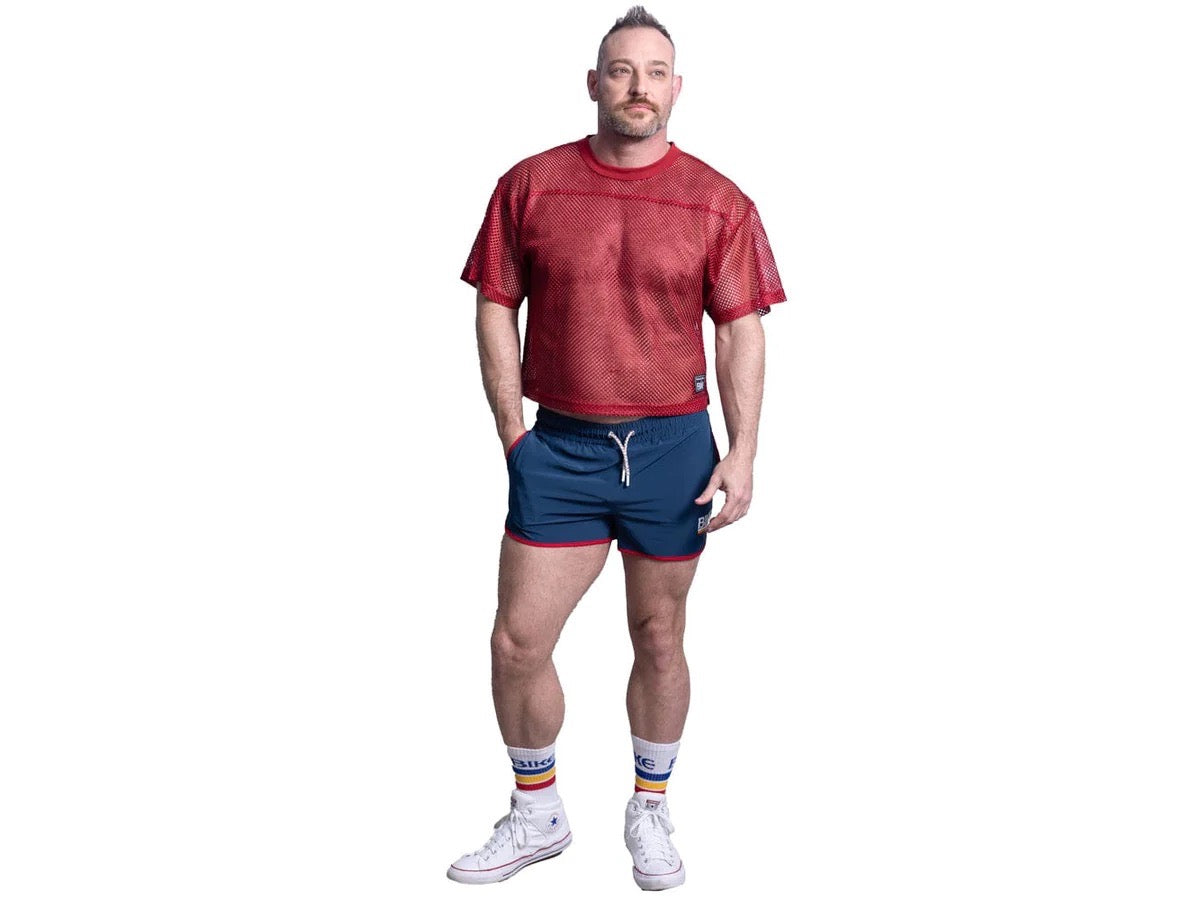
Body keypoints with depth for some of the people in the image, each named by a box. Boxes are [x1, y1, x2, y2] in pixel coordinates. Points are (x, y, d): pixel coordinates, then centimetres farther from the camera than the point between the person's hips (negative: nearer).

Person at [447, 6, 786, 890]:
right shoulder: (530, 185, 1)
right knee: (518, 643, 2)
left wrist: (743, 453, -7)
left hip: (673, 446, 0)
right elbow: (496, 310, 5)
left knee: (659, 639, 12)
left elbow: (741, 330, 1)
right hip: (560, 447, 1)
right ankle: (537, 817, 25)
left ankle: (650, 813, 32)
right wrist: (514, 434, -1)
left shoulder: (718, 202, 0)